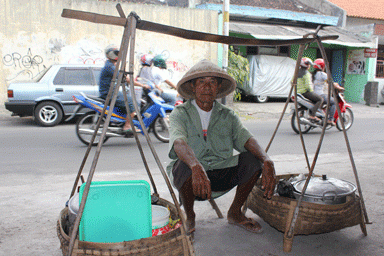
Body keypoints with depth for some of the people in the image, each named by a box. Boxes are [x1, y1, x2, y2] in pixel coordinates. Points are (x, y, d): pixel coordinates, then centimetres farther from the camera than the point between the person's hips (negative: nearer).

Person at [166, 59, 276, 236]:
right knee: (184, 166, -35)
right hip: (191, 175, -3)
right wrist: (196, 166, -47)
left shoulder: (227, 115, 7)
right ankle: (189, 216, -4)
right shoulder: (180, 114, -5)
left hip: (221, 175, 3)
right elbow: (179, 142, -26)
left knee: (253, 159, -17)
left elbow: (246, 138, -10)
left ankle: (235, 213, 5)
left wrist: (267, 162, -30)